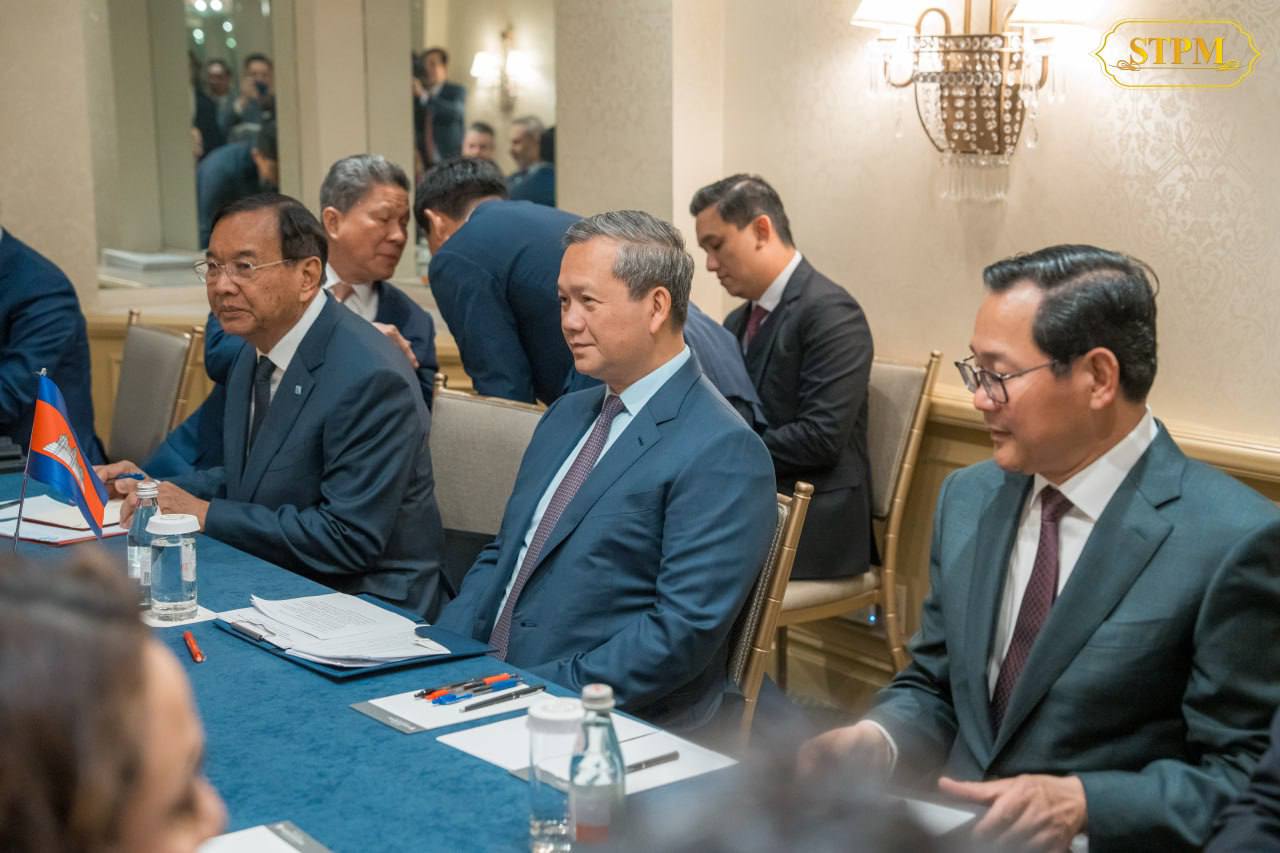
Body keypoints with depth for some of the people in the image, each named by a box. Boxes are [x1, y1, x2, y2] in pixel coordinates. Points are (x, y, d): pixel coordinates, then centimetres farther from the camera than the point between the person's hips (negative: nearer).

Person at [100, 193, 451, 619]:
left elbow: (349, 538, -24)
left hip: (369, 609, -8)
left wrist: (207, 515, -19)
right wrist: (159, 490, 1)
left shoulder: (371, 378, -22)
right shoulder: (256, 355, 7)